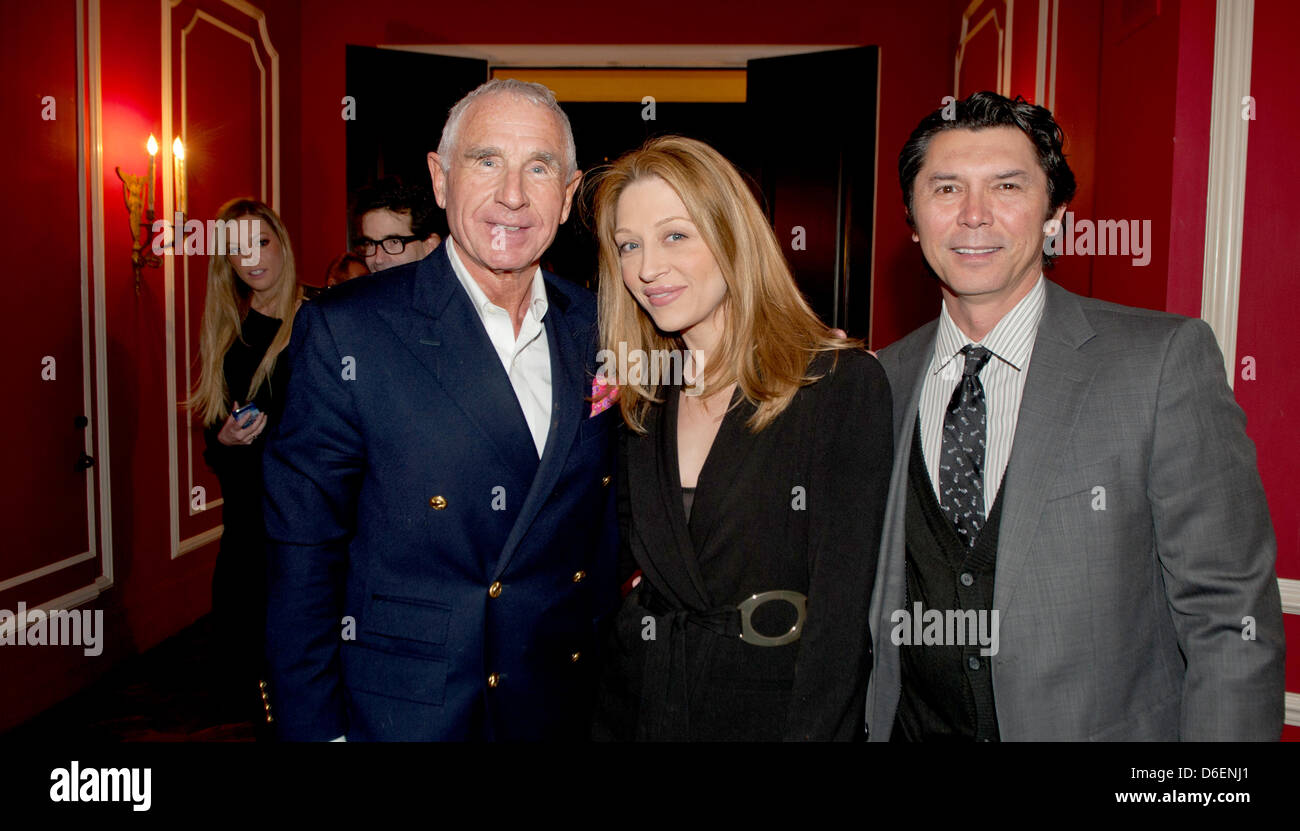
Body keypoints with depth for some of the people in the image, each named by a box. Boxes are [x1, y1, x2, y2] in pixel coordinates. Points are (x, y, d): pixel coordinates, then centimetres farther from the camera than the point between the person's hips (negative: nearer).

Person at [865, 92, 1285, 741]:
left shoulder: (1165, 360, -13)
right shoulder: (886, 379, -1)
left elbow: (1229, 616, -12)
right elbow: (874, 601, 4)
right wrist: (861, 723, -2)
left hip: (1106, 726, -2)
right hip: (914, 727, 3)